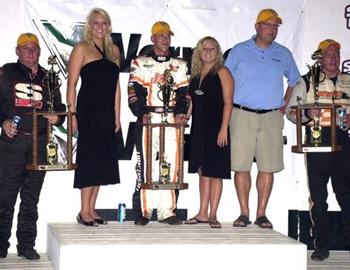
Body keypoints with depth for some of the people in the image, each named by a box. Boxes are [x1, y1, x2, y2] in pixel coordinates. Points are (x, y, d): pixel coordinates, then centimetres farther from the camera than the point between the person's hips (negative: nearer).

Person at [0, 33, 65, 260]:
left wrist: (57, 117, -2)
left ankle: (27, 245, 14)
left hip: (40, 143, 3)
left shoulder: (48, 78, 17)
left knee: (31, 198, 7)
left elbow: (59, 107, 20)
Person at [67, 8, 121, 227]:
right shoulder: (82, 48, -2)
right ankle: (84, 211, 1)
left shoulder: (114, 51, 15)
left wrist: (117, 115, 12)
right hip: (87, 111, -6)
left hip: (107, 113, 6)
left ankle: (92, 209, 15)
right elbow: (72, 83, -6)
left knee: (102, 160, 7)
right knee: (89, 158, -6)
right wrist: (72, 113, -13)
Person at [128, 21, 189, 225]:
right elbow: (134, 91, 1)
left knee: (172, 165, -1)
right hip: (148, 120, -2)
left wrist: (181, 113, -6)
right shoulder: (140, 63, 10)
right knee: (145, 165, -4)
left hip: (173, 120, 2)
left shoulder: (180, 65, 17)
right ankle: (143, 212, 1)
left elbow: (183, 93, 11)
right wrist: (142, 113, -13)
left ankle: (167, 211, 4)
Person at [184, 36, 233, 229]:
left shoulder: (222, 73, -3)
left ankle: (212, 215, 3)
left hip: (216, 128, -6)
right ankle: (202, 213, 14)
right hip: (198, 128, 6)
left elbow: (228, 102, -9)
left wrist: (223, 129, -16)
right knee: (202, 171, 9)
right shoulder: (195, 75, 15)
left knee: (215, 172, -2)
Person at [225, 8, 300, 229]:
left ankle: (262, 214, 8)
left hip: (271, 117, 2)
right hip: (242, 115, -2)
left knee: (268, 167, 0)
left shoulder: (284, 54, 12)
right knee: (241, 166, -2)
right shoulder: (239, 51, 6)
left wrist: (285, 105, 15)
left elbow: (294, 81, 25)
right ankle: (244, 213, 6)